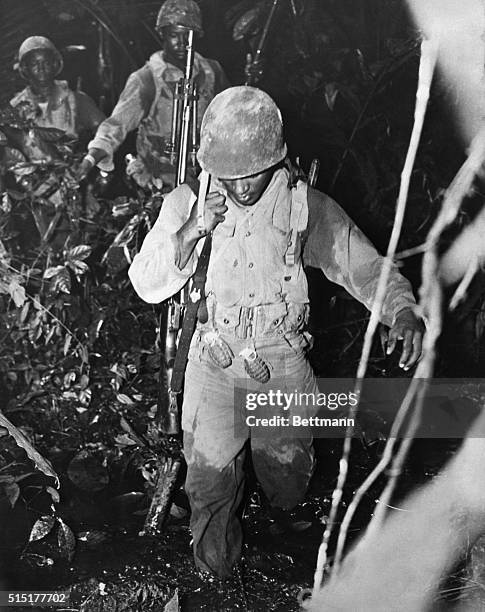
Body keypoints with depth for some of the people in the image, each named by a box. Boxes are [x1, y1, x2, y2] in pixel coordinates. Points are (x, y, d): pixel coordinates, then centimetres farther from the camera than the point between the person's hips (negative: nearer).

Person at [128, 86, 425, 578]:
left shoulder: (307, 208, -11)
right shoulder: (186, 203, -8)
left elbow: (365, 266, -7)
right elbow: (147, 287, -9)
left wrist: (403, 311, -27)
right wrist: (192, 230, -24)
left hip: (284, 367, 1)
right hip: (213, 364, 0)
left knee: (287, 494, 17)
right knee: (209, 480, 5)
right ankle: (214, 552, 37)